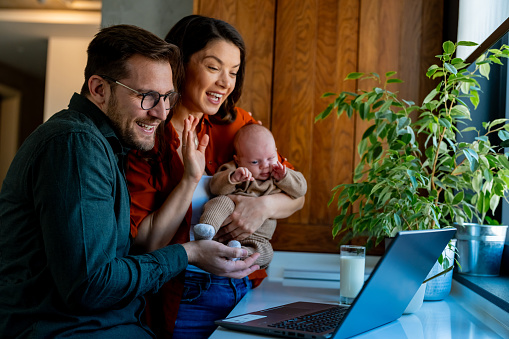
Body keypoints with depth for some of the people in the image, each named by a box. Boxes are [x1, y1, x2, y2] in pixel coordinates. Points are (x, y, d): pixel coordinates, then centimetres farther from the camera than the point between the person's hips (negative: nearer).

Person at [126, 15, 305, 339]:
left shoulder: (237, 124, 4)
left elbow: (296, 195, 6)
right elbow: (145, 244, -12)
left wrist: (264, 206, -15)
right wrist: (190, 179, -18)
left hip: (248, 287, 5)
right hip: (185, 298, -4)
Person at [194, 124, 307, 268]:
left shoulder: (280, 172, 14)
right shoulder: (233, 169, 4)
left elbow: (301, 188, 8)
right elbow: (215, 186, -10)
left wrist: (284, 177, -8)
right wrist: (233, 178, -28)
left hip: (256, 237, 2)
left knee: (265, 253, -28)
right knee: (222, 201, -31)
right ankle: (207, 229, -48)